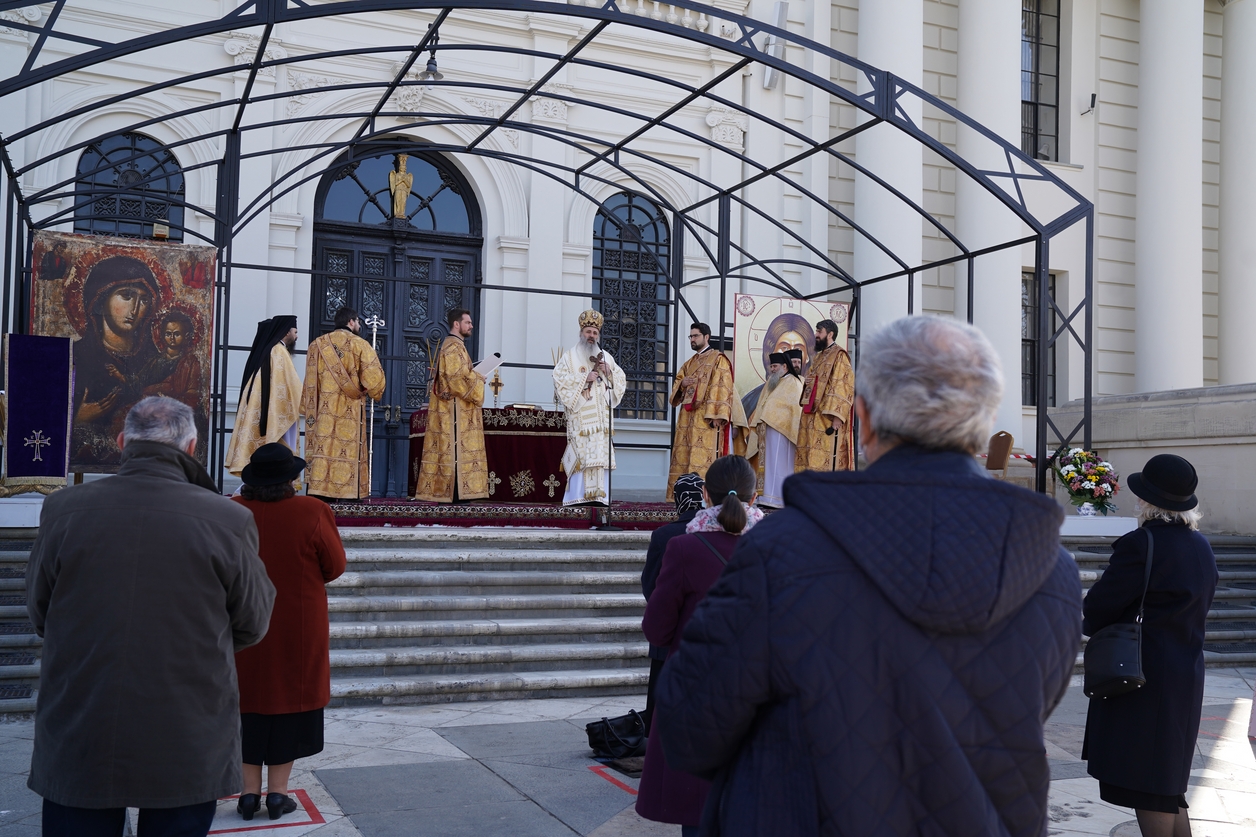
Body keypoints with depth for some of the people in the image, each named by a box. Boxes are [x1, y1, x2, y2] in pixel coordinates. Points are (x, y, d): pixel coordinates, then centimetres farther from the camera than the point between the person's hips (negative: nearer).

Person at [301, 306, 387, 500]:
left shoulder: (317, 344, 11)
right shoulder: (359, 344, -2)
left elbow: (311, 380, 10)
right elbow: (373, 377, -8)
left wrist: (308, 408, 12)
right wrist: (373, 393, 13)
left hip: (322, 409, 4)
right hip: (349, 411, -4)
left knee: (323, 445, 2)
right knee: (348, 447, -3)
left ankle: (319, 488, 0)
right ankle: (346, 490, -6)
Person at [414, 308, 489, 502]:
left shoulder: (454, 346, 20)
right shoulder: (454, 347, -13)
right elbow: (458, 378, -22)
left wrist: (474, 376, 12)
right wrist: (478, 379, -9)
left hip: (452, 409, 10)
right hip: (455, 409, -10)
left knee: (449, 448, 7)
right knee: (455, 449, -10)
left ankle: (441, 491, 7)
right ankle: (453, 493, -11)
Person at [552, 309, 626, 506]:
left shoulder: (605, 357, 18)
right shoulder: (570, 356, 6)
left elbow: (620, 380, 16)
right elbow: (560, 378, -6)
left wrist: (609, 371, -3)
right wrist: (584, 378, -12)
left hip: (600, 416, 4)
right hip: (580, 415, -4)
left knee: (599, 453, -2)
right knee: (580, 452, -11)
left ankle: (597, 495, -2)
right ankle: (578, 495, -12)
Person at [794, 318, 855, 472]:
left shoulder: (839, 356, -7)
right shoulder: (818, 357, 21)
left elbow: (843, 386, -15)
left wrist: (837, 416, -21)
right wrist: (807, 383, 8)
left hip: (827, 417, -9)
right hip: (812, 416, 9)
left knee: (827, 461, -10)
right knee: (811, 459, 6)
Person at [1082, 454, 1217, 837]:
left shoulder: (1140, 544, -20)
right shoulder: (1202, 547, 8)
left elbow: (1097, 608, -16)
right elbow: (1197, 609, 16)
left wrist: (1088, 623, 6)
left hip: (1143, 678, -9)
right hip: (1186, 673, 9)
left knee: (1147, 791, 0)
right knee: (1167, 784, 19)